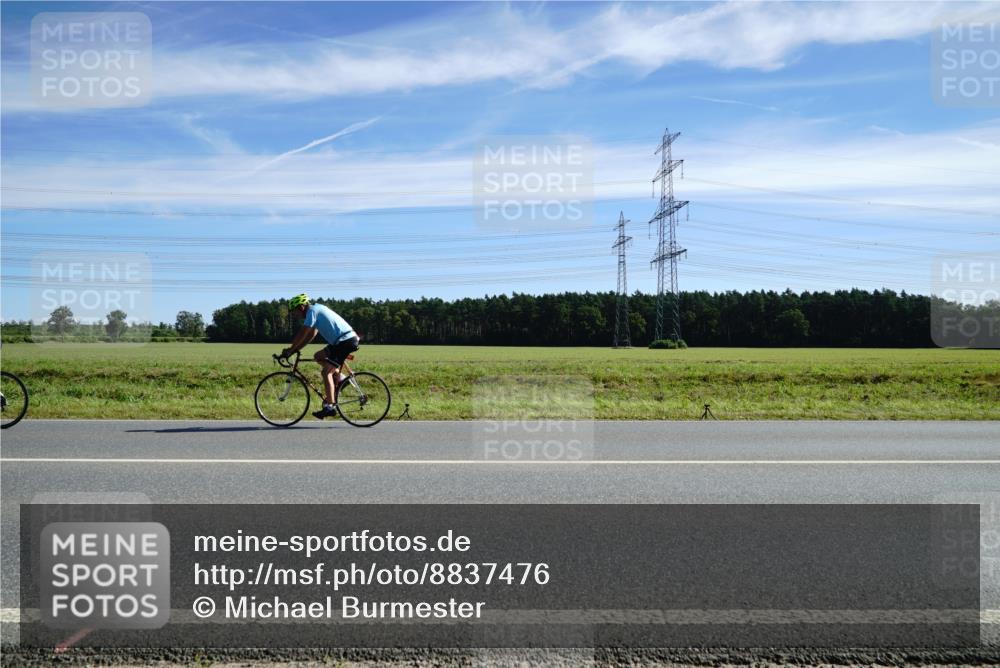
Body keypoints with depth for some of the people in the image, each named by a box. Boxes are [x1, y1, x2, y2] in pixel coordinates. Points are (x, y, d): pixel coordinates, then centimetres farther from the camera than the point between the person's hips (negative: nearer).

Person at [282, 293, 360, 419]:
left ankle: (330, 407, -11)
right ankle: (340, 378, 13)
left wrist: (290, 350, -2)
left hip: (346, 341, -10)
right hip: (347, 339, 10)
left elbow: (302, 334, -10)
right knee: (318, 356, 19)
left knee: (326, 372, -9)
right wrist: (294, 350, 19)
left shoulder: (313, 311, -7)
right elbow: (310, 336, 23)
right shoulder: (317, 310, 22)